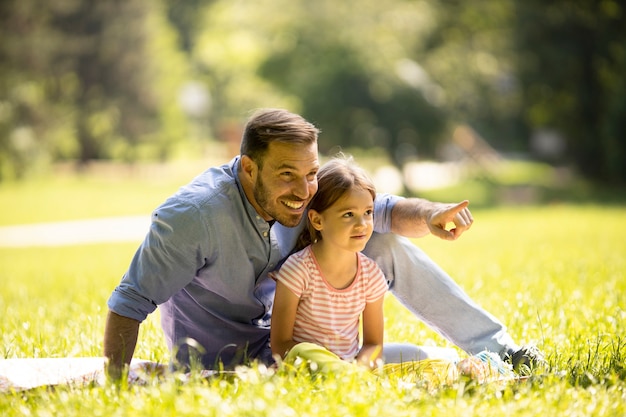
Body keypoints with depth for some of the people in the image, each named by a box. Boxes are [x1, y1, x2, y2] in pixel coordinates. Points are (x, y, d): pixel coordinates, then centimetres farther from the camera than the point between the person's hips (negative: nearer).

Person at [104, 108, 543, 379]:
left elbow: (384, 211, -5)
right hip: (225, 358, -7)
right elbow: (131, 302, -29)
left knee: (388, 246, -5)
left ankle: (499, 349, 4)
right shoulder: (194, 214, -31)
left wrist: (429, 216, -27)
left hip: (284, 329, 7)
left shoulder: (304, 193, -11)